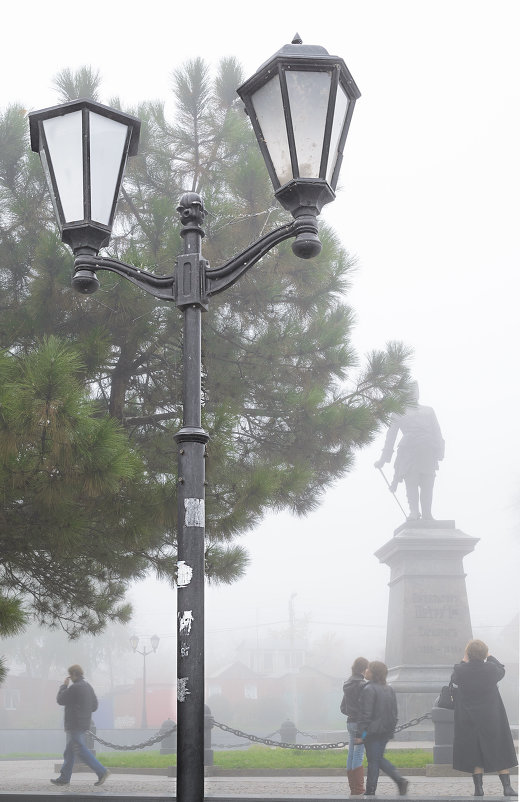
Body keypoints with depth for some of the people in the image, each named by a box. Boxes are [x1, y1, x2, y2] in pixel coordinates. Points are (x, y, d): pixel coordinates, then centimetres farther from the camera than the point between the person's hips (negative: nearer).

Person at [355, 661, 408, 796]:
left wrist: (359, 734, -16)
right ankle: (400, 780, 6)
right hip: (386, 732, 7)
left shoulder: (369, 690, -16)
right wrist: (391, 729, 20)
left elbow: (365, 714, -18)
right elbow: (394, 712, 13)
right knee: (379, 758, 18)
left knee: (373, 761, 1)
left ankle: (370, 791, 7)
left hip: (372, 731, -7)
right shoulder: (389, 689, 8)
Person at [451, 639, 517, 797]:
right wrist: (489, 657, 21)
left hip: (468, 719, 0)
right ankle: (507, 787, 9)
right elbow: (501, 671, 9)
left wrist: (463, 661, 14)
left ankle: (479, 787, 10)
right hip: (492, 718, 0)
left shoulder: (461, 670, -17)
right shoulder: (491, 668, -16)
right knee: (499, 751, 10)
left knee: (475, 754, 11)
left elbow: (454, 678, 7)